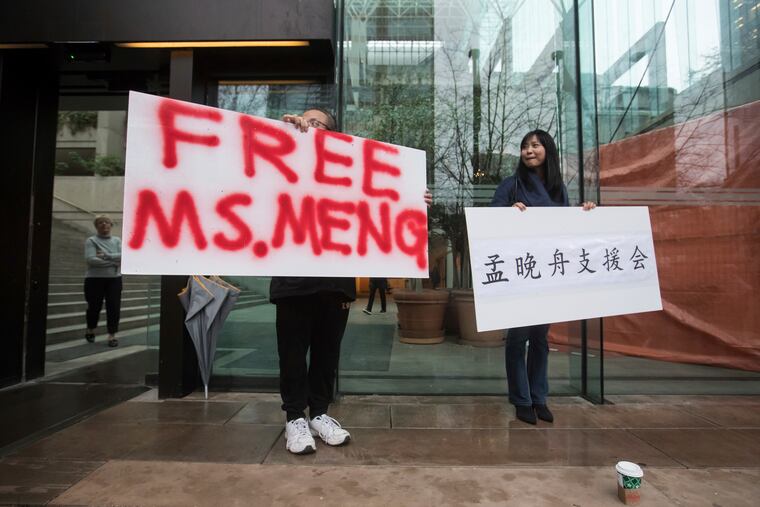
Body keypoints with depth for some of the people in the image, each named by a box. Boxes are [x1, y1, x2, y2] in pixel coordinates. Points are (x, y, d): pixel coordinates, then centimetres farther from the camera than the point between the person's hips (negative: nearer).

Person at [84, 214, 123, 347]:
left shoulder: (117, 241, 7)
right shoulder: (91, 241, -3)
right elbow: (90, 259, -17)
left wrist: (106, 255, -18)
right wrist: (113, 261, -15)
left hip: (114, 279, 2)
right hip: (95, 279, -2)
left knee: (114, 307, -3)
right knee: (94, 307, 11)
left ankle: (112, 335, 7)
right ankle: (90, 330, 37)